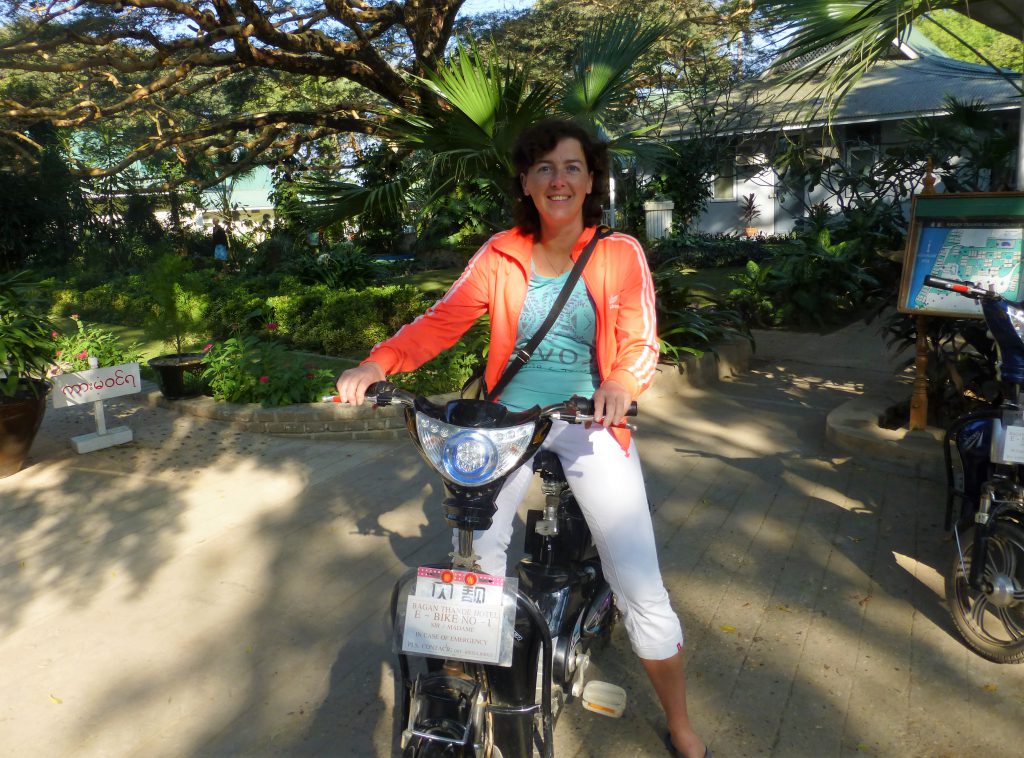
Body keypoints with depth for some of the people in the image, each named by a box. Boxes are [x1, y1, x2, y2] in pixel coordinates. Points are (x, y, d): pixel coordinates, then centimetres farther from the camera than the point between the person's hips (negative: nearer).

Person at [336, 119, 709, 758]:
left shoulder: (620, 253, 0)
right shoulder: (501, 254, 3)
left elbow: (641, 341, -6)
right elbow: (442, 320, -5)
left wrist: (622, 382, -29)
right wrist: (379, 362, -21)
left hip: (591, 422, -1)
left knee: (643, 595, -5)